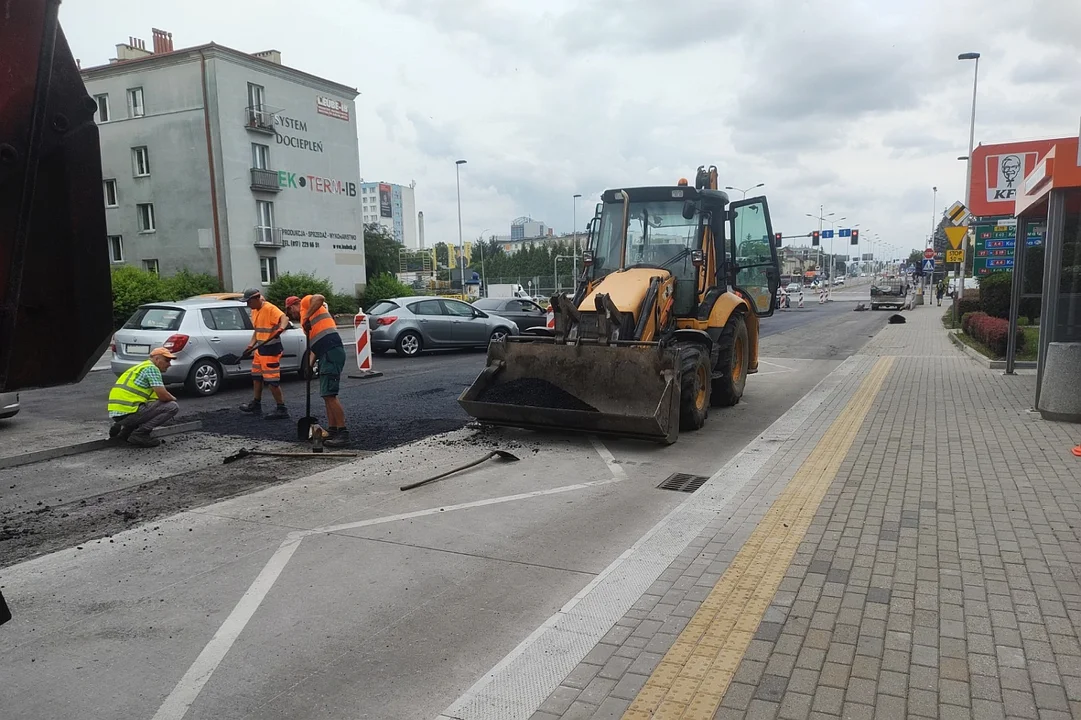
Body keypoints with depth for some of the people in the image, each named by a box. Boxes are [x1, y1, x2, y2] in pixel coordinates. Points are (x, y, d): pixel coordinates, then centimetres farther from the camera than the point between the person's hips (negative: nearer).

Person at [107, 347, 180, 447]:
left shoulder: (141, 367, 24)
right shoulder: (152, 368, -6)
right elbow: (163, 396, -14)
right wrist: (173, 399, 7)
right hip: (128, 412, -10)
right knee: (172, 406, -8)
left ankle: (124, 432, 16)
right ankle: (139, 434, -10)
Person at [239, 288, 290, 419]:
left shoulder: (270, 309, -17)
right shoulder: (254, 311, 12)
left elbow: (284, 318, -34)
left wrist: (281, 328, -54)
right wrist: (250, 346, 16)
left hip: (271, 349, -10)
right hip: (260, 348, 10)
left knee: (272, 380, -8)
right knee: (256, 376, 21)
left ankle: (281, 409, 1)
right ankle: (256, 405, 36)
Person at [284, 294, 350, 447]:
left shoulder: (305, 302, 7)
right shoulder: (305, 319, 30)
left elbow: (320, 298, -18)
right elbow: (314, 345, 25)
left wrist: (306, 317, -15)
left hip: (332, 352, -10)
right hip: (326, 354, 10)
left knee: (329, 394, -13)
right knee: (327, 395, 14)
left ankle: (343, 433, -12)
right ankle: (332, 431, 20)